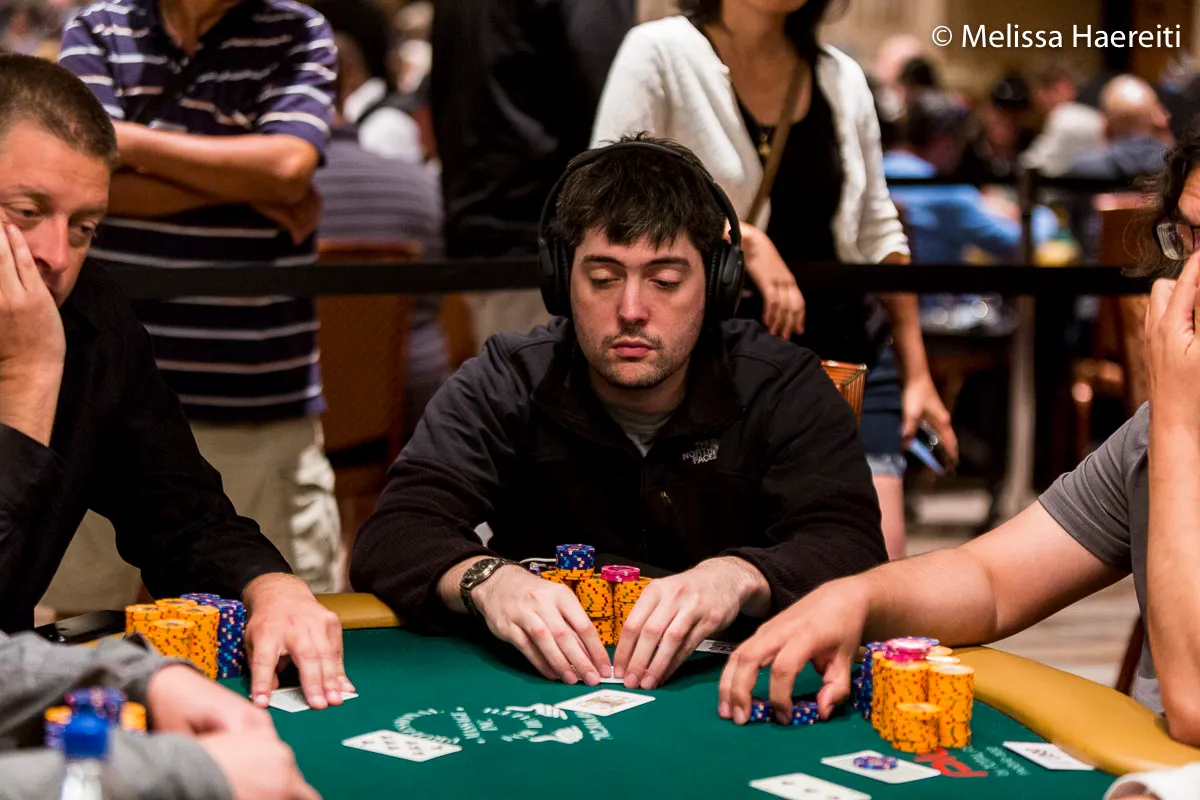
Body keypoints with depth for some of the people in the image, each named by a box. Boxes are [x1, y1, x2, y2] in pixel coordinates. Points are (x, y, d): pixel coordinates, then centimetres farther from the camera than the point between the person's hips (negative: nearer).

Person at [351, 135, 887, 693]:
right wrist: (486, 579, -35)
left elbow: (854, 549, -16)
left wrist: (739, 577, -37)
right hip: (539, 683, 1)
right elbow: (390, 539, -12)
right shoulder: (505, 386, -3)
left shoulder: (783, 389, -5)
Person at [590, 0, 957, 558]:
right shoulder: (659, 52, -5)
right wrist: (740, 237, -20)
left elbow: (878, 233, 16)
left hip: (850, 348, 4)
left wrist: (916, 372, 13)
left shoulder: (843, 77, 11)